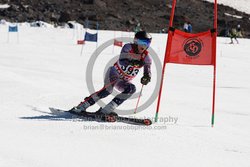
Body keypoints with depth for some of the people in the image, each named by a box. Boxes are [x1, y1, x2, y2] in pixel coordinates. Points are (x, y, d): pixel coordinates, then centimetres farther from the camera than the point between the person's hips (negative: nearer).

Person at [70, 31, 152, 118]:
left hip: (124, 81, 4)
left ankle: (106, 110, -28)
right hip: (114, 72, -4)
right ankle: (81, 107, -24)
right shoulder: (128, 47, -16)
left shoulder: (146, 57, -6)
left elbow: (148, 72, -14)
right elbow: (121, 61, -31)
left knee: (131, 88, -27)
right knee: (108, 89, -31)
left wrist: (146, 78, -39)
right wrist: (132, 62, -51)